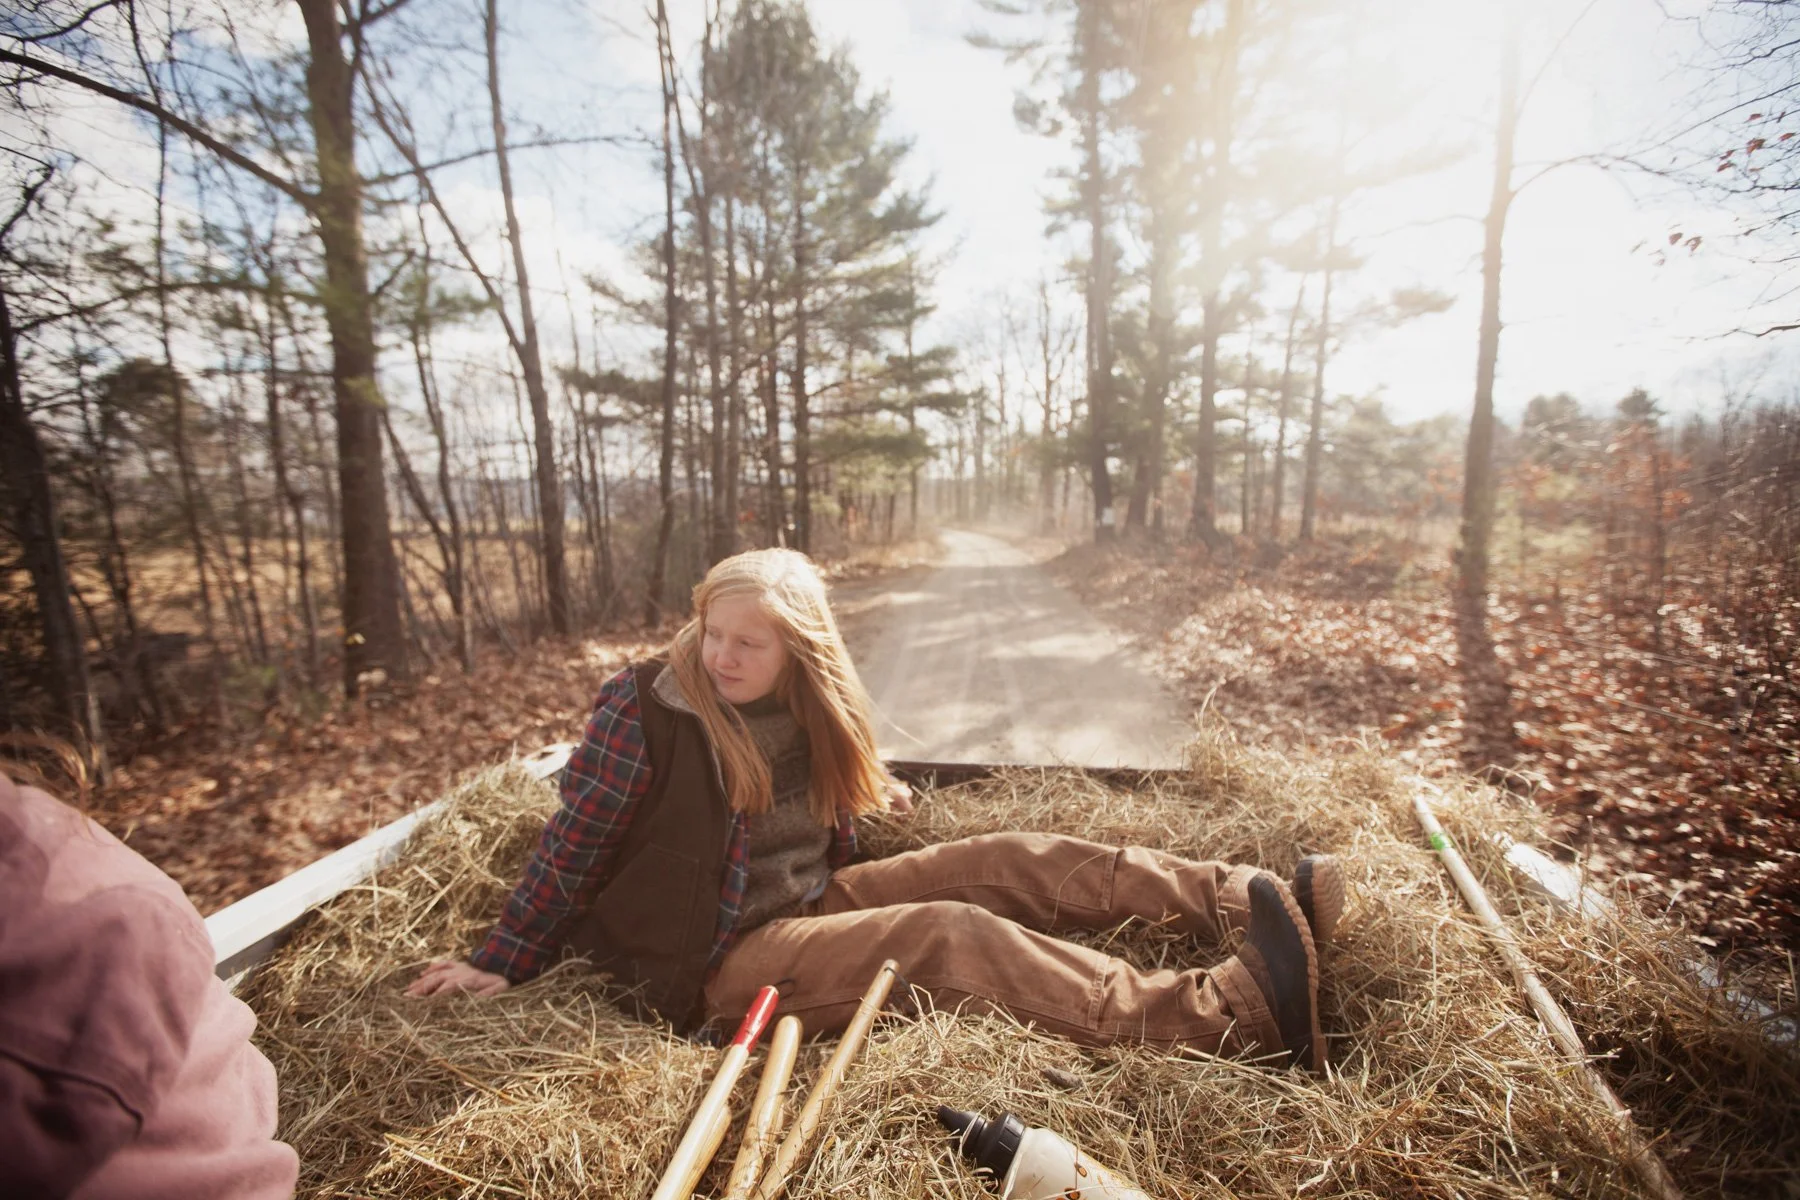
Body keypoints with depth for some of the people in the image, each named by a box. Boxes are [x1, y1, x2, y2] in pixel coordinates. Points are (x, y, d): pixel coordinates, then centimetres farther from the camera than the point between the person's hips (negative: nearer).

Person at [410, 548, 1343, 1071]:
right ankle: (1231, 1012, -34)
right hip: (723, 957, -6)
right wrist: (503, 962, -7)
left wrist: (866, 794, 24)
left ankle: (1250, 899, -6)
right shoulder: (645, 708, -16)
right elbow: (572, 844, -8)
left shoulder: (808, 706, 1)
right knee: (955, 937, -27)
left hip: (818, 900, 7)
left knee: (1019, 862, -7)